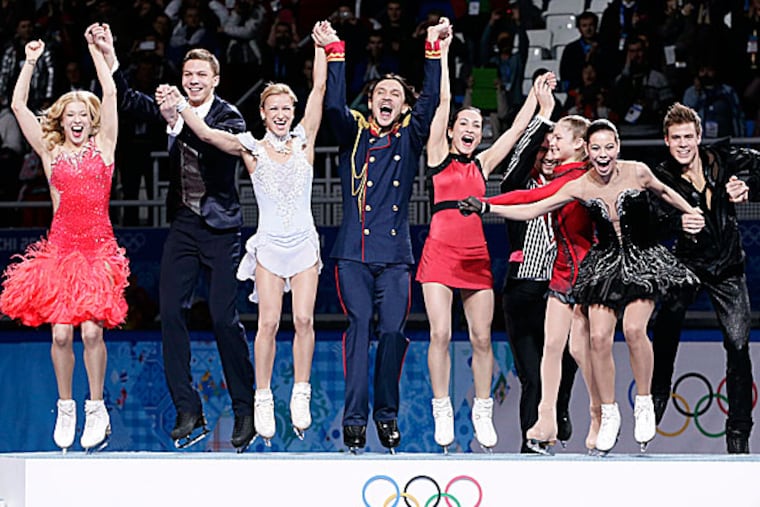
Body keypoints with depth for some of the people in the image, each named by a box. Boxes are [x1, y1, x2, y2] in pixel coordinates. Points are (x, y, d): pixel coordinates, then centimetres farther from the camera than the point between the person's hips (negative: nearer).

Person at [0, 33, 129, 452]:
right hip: (60, 248, 2)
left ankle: (97, 409, 2)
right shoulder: (50, 153, 10)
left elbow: (110, 95, 0)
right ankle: (65, 409, 11)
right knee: (60, 333, -4)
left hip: (98, 249, -1)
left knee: (91, 330, -11)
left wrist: (95, 50, 1)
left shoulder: (102, 147, 8)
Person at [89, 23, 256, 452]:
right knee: (171, 312, -3)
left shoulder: (229, 117, -9)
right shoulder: (174, 108, 7)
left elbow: (215, 148, -28)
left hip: (220, 227, -5)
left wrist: (177, 124, -42)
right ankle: (188, 412, 1)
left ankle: (246, 411, 6)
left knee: (224, 317, -6)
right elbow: (129, 102, 6)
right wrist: (109, 58, -5)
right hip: (184, 224, 5)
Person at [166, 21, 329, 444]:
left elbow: (320, 90, 1)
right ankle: (263, 400, 1)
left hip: (304, 243, 1)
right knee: (269, 322, -6)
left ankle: (301, 397, 3)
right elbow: (207, 135, -11)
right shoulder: (252, 149, 1)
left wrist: (321, 47, 0)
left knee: (304, 318, -4)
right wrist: (180, 105, -22)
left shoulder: (304, 141, 4)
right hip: (269, 245, -1)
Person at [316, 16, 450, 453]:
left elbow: (431, 101, 0)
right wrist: (336, 53, -16)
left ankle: (387, 414, 6)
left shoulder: (410, 139, 13)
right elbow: (334, 107, -8)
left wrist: (434, 49, -7)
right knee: (360, 327, -11)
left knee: (393, 331, -7)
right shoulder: (353, 134, 10)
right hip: (354, 252, -1)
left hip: (395, 254, 1)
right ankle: (355, 417, -11)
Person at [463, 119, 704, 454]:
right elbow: (533, 210, -3)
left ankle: (644, 403, -3)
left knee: (633, 328, -23)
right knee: (599, 337, -12)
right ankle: (609, 415, 5)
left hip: (642, 259, -2)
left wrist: (691, 212, 8)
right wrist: (486, 208, -12)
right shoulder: (580, 187, -5)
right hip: (606, 262, 2)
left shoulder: (637, 172, -9)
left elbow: (663, 191, 14)